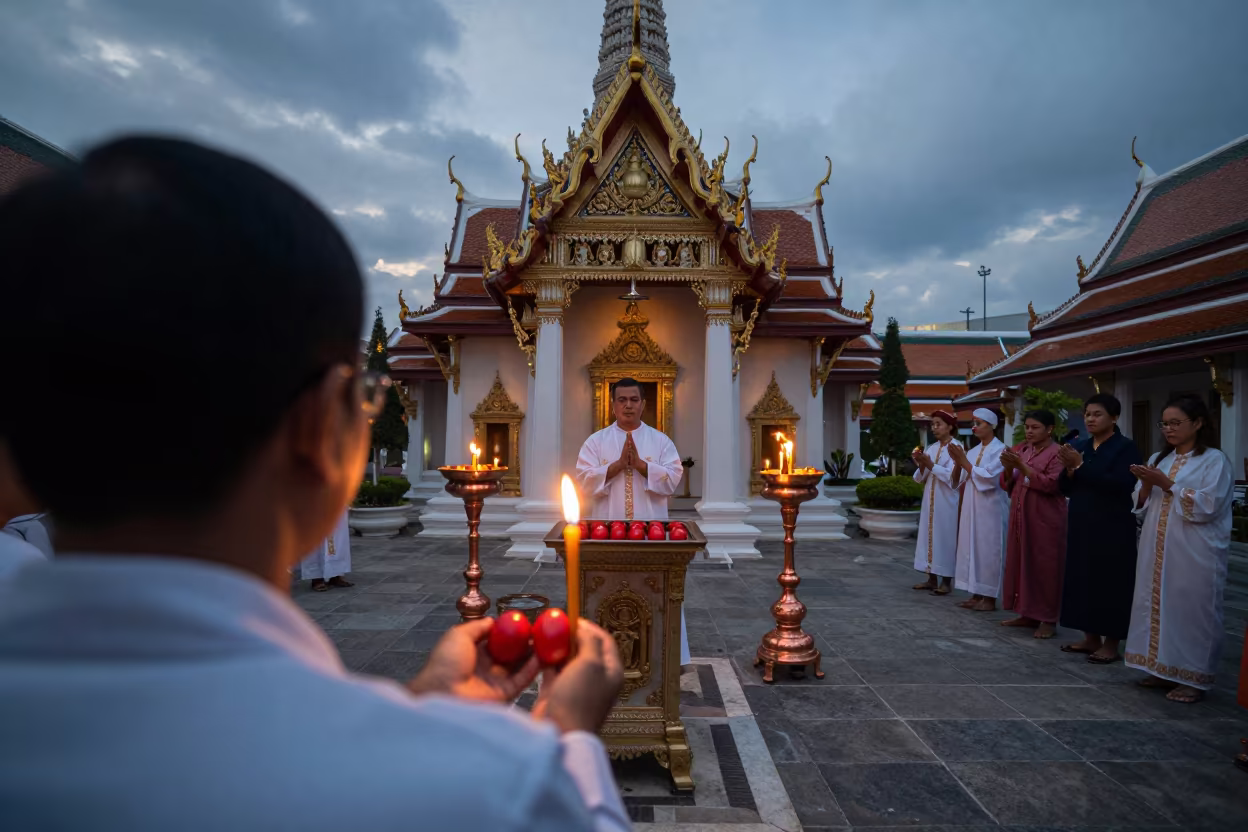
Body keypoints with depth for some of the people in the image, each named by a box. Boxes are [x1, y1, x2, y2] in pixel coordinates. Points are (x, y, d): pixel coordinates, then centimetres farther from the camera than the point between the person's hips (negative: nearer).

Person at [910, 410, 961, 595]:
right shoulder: (930, 448, 10)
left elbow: (952, 476, -16)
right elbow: (920, 478, 8)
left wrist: (931, 465, -21)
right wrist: (922, 465, -11)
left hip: (946, 501, -6)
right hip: (930, 500, 6)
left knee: (945, 538, -3)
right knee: (930, 536, 8)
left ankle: (946, 581, 5)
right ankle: (931, 579, 15)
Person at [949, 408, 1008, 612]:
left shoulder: (1000, 450, -8)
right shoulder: (974, 451, 13)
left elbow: (989, 478, -18)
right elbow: (964, 480, 12)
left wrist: (964, 462, -17)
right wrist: (959, 463, -4)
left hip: (990, 509, -7)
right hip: (972, 507, 7)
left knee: (988, 551, -2)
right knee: (972, 549, 8)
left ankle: (989, 598, 5)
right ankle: (976, 595, 15)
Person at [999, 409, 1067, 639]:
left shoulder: (1057, 453, -8)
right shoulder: (1020, 449, 10)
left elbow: (1051, 484, -19)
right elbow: (1007, 484, 10)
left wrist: (1022, 466, -22)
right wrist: (1008, 468, -10)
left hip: (1045, 520, -6)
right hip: (1020, 517, 6)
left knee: (1045, 567, -2)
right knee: (1021, 564, 9)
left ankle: (1048, 619, 7)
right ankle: (1028, 614, 19)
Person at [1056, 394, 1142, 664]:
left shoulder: (1126, 447, -7)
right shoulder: (1080, 446, 9)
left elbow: (1121, 485, -21)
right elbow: (1065, 488, 7)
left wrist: (1081, 466, -21)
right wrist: (1069, 468, -12)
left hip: (1112, 527, -6)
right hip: (1081, 525, 6)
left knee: (1109, 580, 0)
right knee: (1082, 578, 9)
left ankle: (1111, 643, 11)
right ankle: (1091, 637, 21)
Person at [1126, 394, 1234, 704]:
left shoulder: (1215, 461, -5)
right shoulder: (1158, 459, 12)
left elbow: (1205, 506, -16)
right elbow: (1141, 505, 12)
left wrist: (1166, 484, -17)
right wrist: (1147, 484, -7)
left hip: (1194, 555, -6)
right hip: (1157, 551, 6)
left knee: (1191, 612, -1)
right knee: (1158, 607, 9)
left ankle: (1193, 678, 10)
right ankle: (1164, 670, 20)